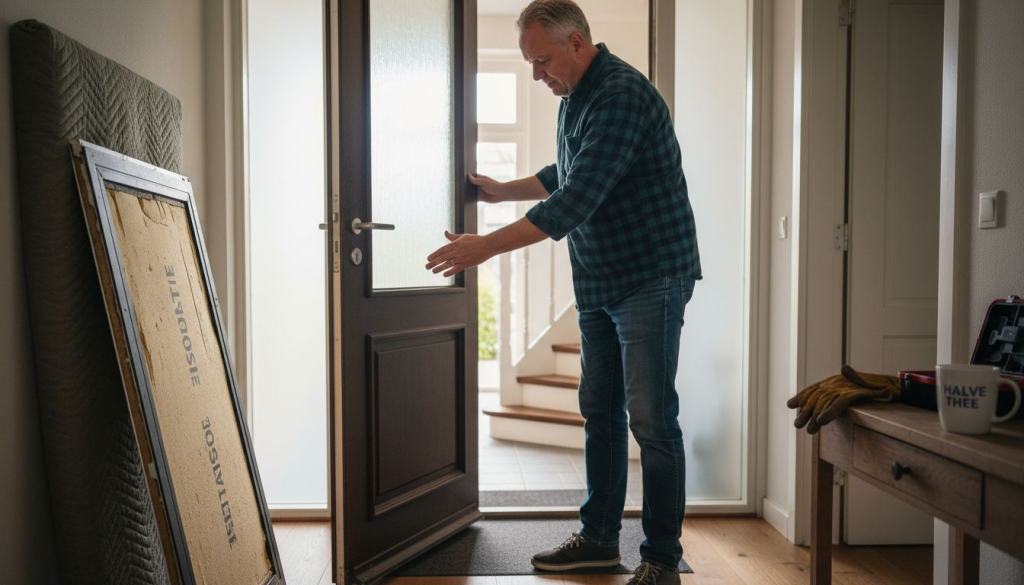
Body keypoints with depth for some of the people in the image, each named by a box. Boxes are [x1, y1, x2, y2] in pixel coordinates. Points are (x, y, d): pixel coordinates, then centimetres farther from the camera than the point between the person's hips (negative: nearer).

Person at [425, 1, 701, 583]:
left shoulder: (622, 94, -19)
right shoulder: (575, 99, 12)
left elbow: (575, 202, -27)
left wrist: (486, 247, -25)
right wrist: (501, 190, 24)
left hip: (650, 280, -9)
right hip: (599, 284, 10)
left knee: (652, 421, -3)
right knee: (600, 412, 14)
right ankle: (600, 537, 28)